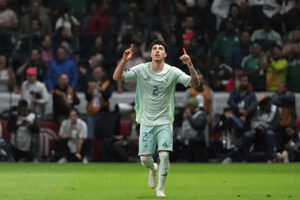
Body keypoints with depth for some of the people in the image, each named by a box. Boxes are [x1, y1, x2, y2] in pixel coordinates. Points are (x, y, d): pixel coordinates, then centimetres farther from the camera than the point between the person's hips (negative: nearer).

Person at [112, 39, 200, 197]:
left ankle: (160, 188, 3)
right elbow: (117, 77, -10)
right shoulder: (141, 70, -5)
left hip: (164, 122, -1)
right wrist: (124, 61, -26)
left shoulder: (173, 72, -6)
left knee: (164, 155, -16)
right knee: (145, 158, -4)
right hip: (146, 122, 1)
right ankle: (153, 169, 34)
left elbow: (195, 83, -12)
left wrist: (190, 66, -29)